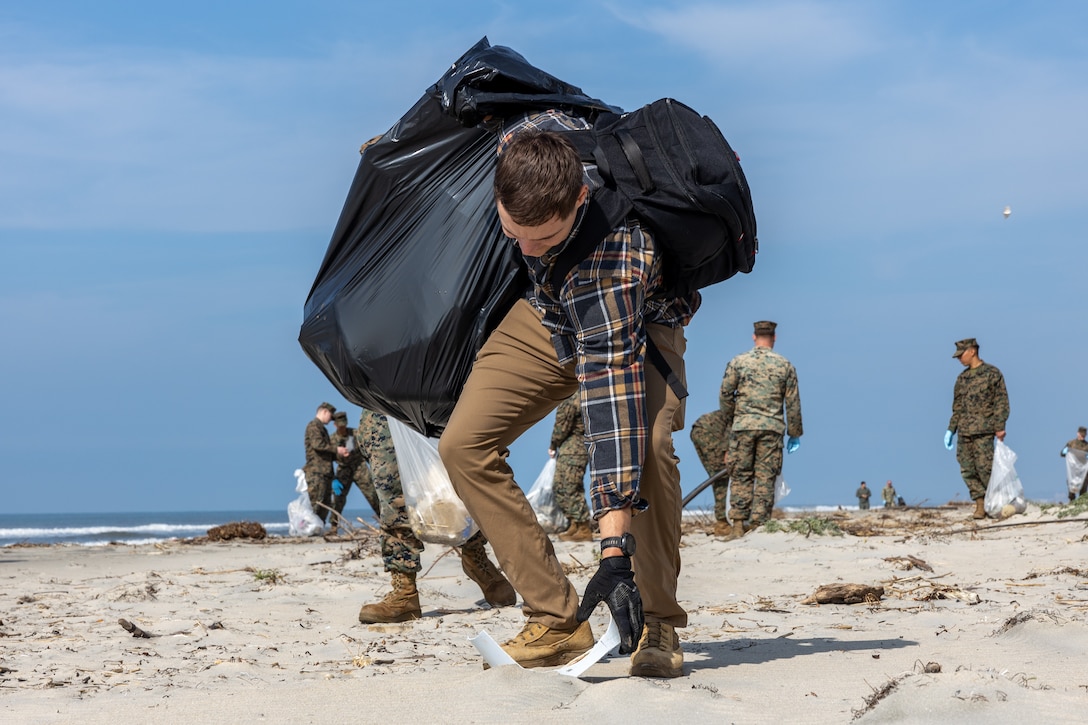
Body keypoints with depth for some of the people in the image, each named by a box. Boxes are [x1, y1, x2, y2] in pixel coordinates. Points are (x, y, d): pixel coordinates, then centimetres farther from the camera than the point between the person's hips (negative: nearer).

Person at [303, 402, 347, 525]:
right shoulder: (314, 426, -2)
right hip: (316, 470, -10)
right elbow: (317, 444, -17)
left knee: (325, 503, 7)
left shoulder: (321, 428, 27)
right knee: (314, 502, -15)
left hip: (325, 471, 10)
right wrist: (336, 449, -9)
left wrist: (338, 454, 13)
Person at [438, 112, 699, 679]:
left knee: (647, 446, -33)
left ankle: (657, 623, -12)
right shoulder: (522, 141, -30)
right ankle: (558, 620, -8)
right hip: (548, 313, 5)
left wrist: (615, 549, -48)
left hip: (637, 323, -5)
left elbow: (612, 394, -47)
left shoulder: (617, 254, -43)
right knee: (463, 444, -13)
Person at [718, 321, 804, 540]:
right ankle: (758, 527, -2)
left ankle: (739, 526, -3)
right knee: (765, 478, 2)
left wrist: (729, 422, 15)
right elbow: (793, 403, 6)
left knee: (741, 476, 4)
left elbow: (725, 395, 2)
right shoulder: (785, 365, 6)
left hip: (743, 425, 0)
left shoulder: (738, 362, 4)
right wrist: (795, 433, 13)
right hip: (772, 428, 0)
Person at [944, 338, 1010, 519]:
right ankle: (980, 506, 5)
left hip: (983, 430, -6)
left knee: (985, 468, -12)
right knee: (967, 470, 1)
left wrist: (1000, 427, -12)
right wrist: (951, 429, 15)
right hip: (964, 431, 6)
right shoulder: (962, 378, 17)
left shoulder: (992, 373, -1)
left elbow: (1001, 402, -5)